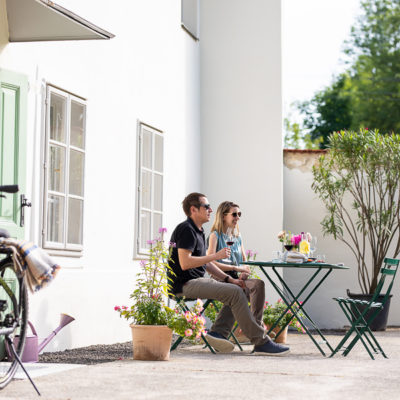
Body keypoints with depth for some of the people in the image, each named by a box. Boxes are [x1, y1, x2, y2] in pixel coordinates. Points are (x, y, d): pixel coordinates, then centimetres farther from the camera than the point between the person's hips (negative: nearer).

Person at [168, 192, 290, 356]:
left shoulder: (198, 231, 20)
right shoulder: (186, 230, -12)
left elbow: (205, 263, 22)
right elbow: (185, 263, -23)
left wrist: (229, 279, 9)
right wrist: (216, 255, -17)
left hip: (197, 281, 10)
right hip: (185, 285, -10)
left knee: (235, 289, 5)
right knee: (235, 293, -20)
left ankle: (218, 331, -7)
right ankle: (261, 343, -19)